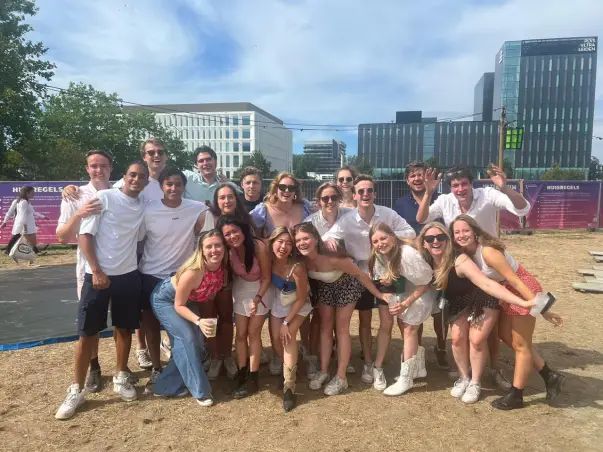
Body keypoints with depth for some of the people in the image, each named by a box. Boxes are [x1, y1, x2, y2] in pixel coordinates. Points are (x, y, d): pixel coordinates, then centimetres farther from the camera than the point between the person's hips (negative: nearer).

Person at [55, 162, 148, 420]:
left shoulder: (144, 207, 7)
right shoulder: (104, 197, -5)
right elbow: (85, 235, -8)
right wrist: (97, 271, -14)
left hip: (129, 275, 4)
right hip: (98, 274, -4)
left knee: (124, 328, 12)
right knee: (88, 332, 1)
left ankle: (121, 377, 28)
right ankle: (76, 389, 13)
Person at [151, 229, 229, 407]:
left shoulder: (224, 267, -22)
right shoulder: (193, 272, -39)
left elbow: (209, 295, -1)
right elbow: (178, 305, -27)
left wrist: (209, 318, 1)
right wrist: (199, 321, -40)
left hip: (190, 301, 7)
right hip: (165, 299, -6)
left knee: (197, 342, 1)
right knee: (187, 338, -18)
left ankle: (167, 385, 17)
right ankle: (199, 390, -4)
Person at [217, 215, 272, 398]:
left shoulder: (259, 247, -30)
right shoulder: (228, 250, -18)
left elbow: (266, 277, -19)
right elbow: (230, 272, 0)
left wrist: (257, 299, -25)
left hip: (260, 291, -3)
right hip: (240, 290, 3)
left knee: (253, 333, 0)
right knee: (241, 334, 6)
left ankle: (253, 379, 11)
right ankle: (242, 374, 20)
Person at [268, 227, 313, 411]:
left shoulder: (297, 268, -34)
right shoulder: (270, 260, -22)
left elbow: (301, 299, -23)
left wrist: (286, 322, -20)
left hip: (298, 305, -4)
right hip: (277, 303, 4)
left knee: (289, 336, -21)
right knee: (277, 338, 1)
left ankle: (289, 386, -13)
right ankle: (288, 371, 28)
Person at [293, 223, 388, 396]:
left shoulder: (332, 258, -40)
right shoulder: (302, 259, -26)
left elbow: (360, 274, -28)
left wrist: (378, 294, -19)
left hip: (347, 285, -4)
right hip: (325, 286, 5)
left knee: (341, 329, 0)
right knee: (325, 327, 8)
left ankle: (341, 377, 9)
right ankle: (323, 371, 19)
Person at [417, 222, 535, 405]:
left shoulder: (460, 261, -37)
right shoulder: (427, 264, -18)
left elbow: (487, 283, -45)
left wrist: (522, 302, -51)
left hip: (483, 300, -5)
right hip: (459, 304, 5)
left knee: (476, 340, -10)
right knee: (458, 338, -3)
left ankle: (475, 383, 13)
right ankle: (464, 377, 22)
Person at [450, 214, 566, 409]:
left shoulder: (487, 251, -28)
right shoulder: (467, 254, -4)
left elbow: (515, 281, -28)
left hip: (524, 291, -9)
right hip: (508, 294, 9)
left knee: (520, 345, 4)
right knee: (506, 337, 17)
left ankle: (516, 396, 19)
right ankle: (550, 377, 32)